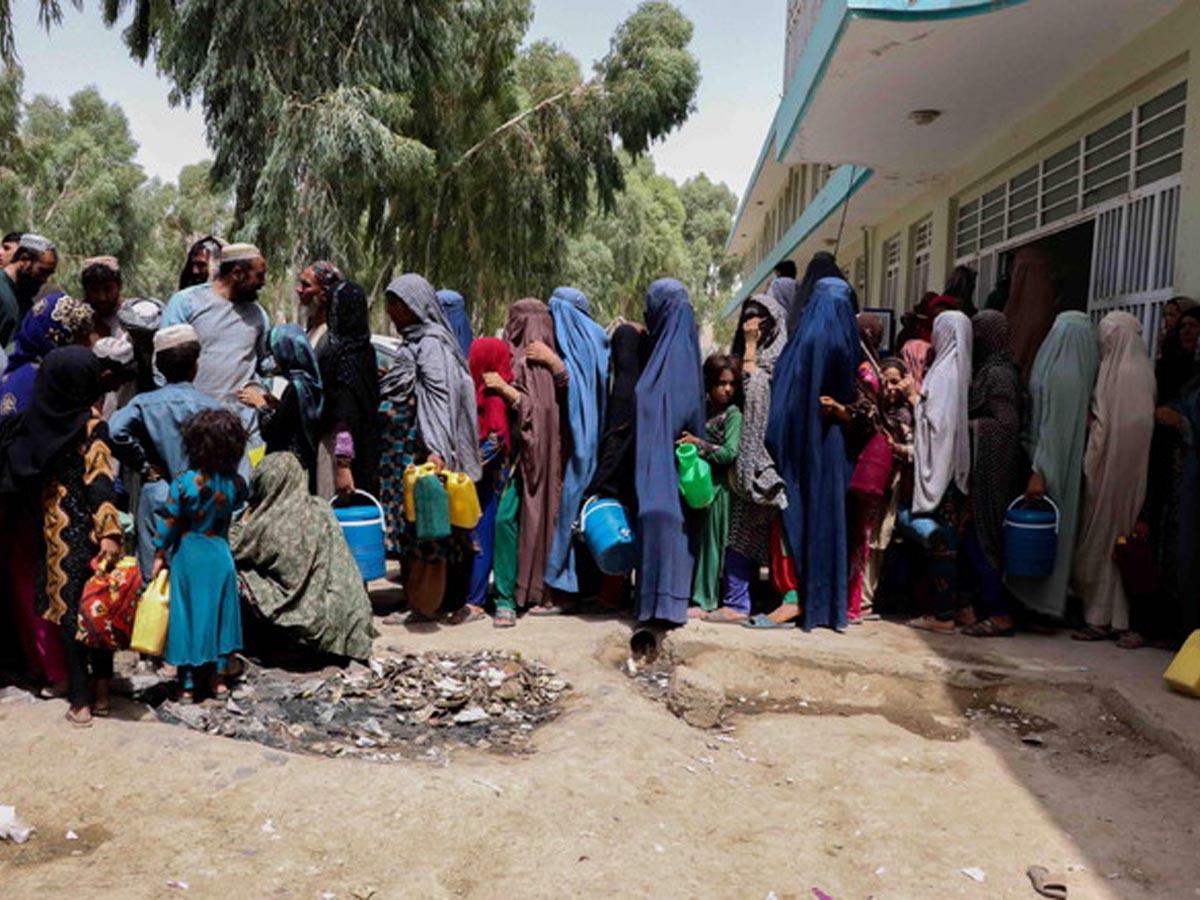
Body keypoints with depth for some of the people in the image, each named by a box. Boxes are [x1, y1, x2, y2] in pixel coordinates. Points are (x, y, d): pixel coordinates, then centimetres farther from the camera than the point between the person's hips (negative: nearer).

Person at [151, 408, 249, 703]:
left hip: (187, 556, -2)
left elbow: (168, 522, -10)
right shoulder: (235, 483, -8)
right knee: (219, 613, 14)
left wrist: (160, 555, 1)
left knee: (187, 614, 9)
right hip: (220, 555, 2)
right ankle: (218, 679, 22)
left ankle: (187, 684, 16)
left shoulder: (183, 482, -15)